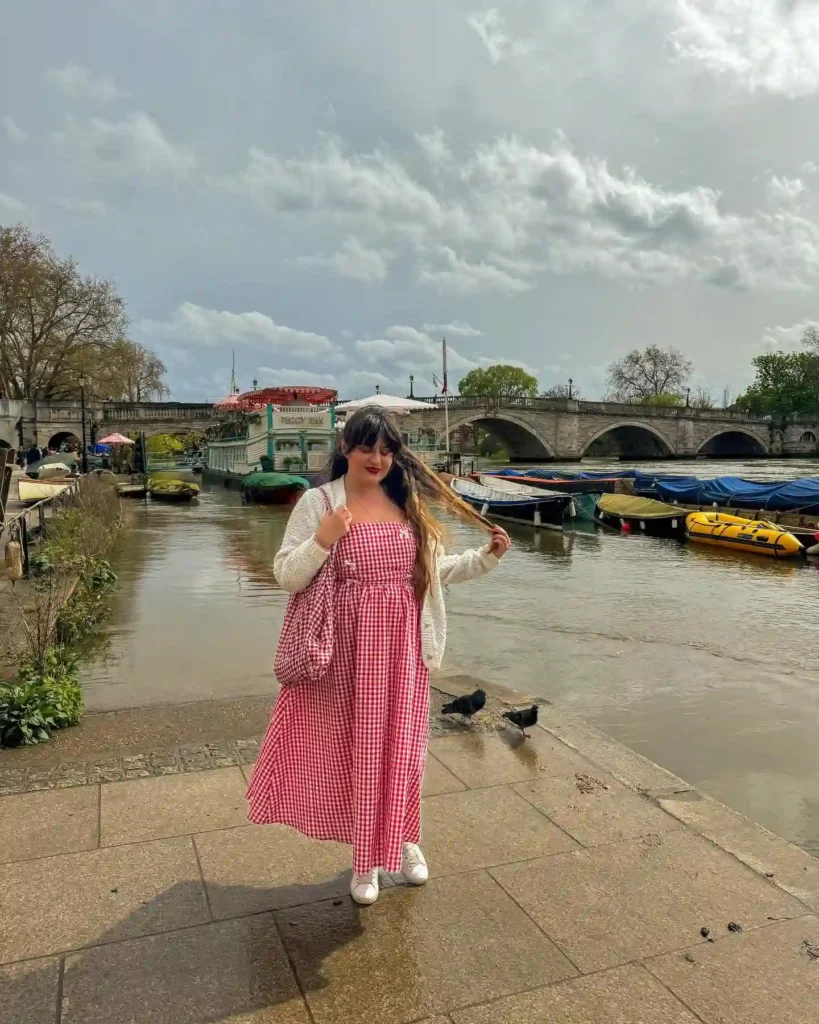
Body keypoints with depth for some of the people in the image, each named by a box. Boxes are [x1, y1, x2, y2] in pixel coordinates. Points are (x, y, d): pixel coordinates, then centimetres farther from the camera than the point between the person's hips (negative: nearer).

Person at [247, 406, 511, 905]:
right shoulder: (319, 502, -5)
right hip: (350, 648, -3)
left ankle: (405, 839, 38)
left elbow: (434, 570, 15)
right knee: (356, 747, 8)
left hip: (403, 646, 3)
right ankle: (365, 858, 30)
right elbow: (287, 577, -7)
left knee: (402, 745, 13)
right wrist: (322, 541, -22)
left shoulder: (409, 502, 7)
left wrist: (486, 559, 5)